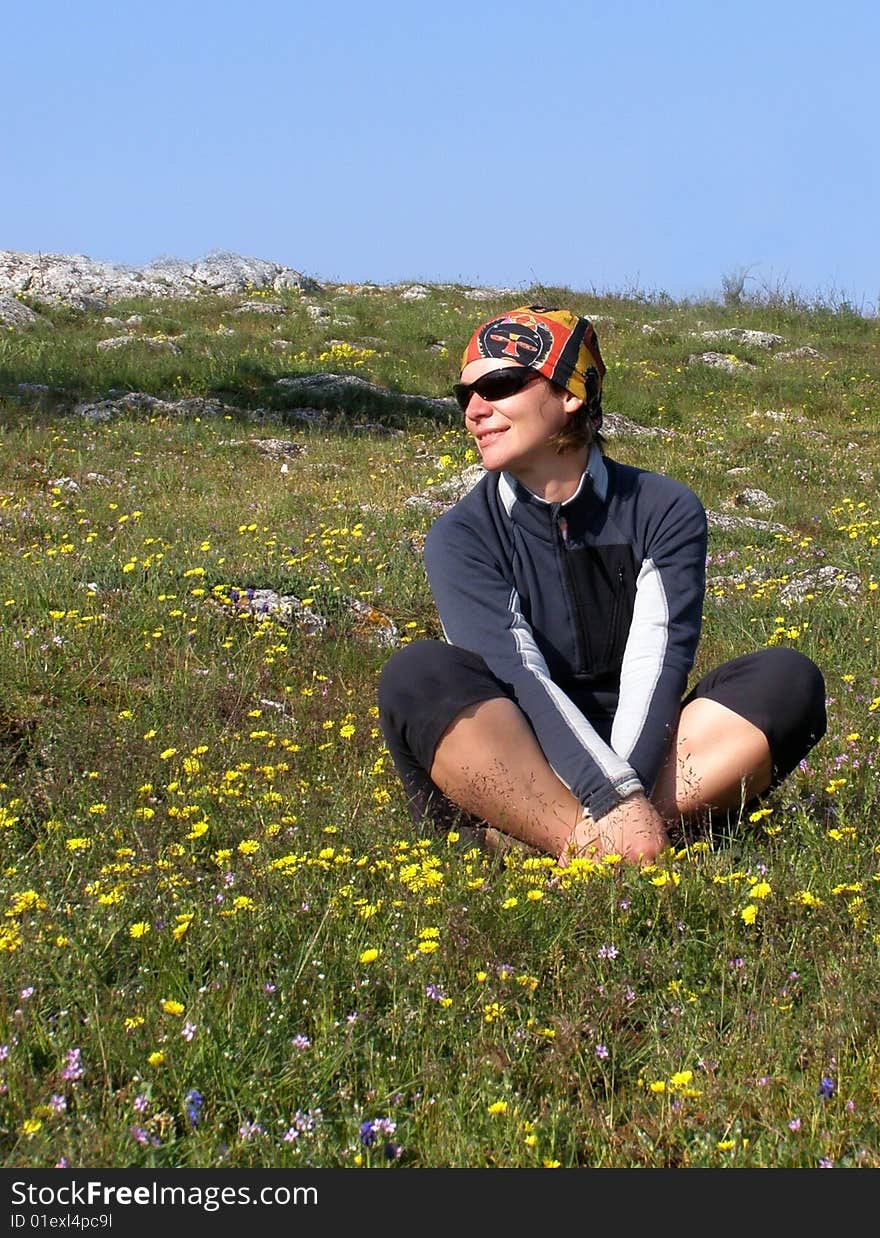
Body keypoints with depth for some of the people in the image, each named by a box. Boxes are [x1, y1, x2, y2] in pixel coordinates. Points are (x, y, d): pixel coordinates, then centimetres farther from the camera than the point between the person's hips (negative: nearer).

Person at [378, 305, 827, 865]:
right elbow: (515, 676, -18)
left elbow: (655, 667, -13)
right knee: (420, 674, -28)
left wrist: (629, 807, -30)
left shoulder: (666, 511, 1)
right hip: (513, 772, -2)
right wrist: (617, 799, -33)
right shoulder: (462, 536, -2)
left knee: (788, 678, -21)